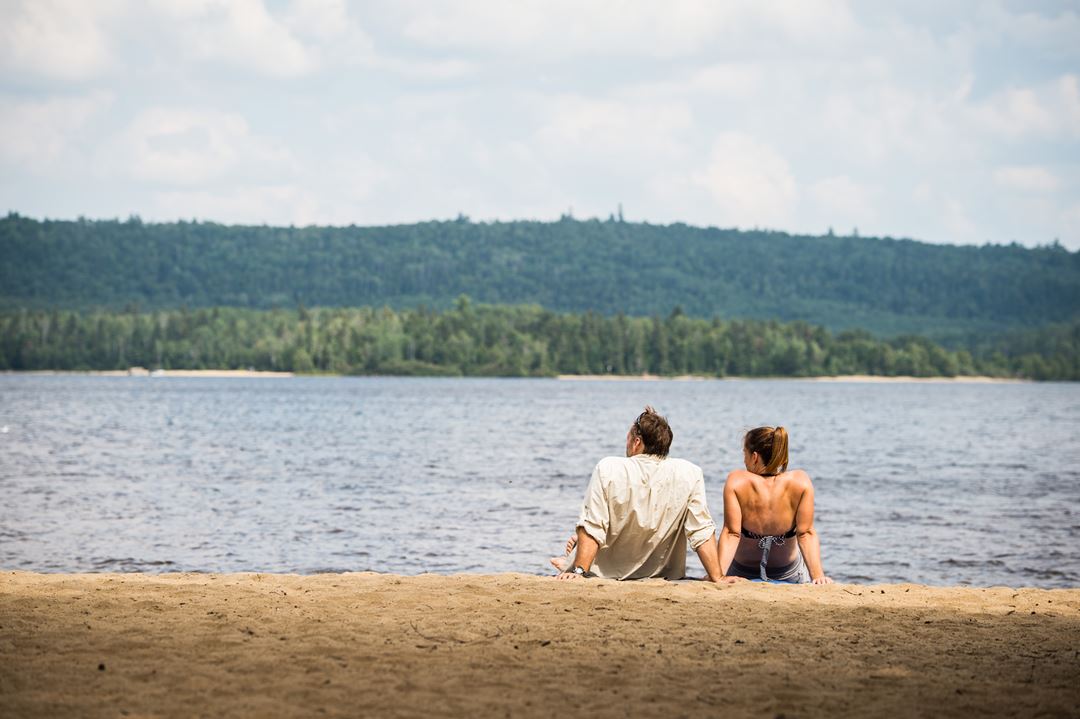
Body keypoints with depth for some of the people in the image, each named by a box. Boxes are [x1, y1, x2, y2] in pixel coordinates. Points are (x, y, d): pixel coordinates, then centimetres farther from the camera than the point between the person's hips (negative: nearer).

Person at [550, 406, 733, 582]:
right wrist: (717, 578, -13)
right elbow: (702, 533, -16)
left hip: (607, 575, -3)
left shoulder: (608, 469, -20)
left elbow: (591, 529, -21)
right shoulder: (690, 474, -16)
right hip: (662, 576, 3)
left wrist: (579, 571, -18)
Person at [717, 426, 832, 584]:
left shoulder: (736, 481, -20)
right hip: (790, 574, 1)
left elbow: (731, 534, -22)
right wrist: (818, 576, -20)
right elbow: (806, 534, -20)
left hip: (742, 572, -1)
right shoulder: (800, 482, -18)